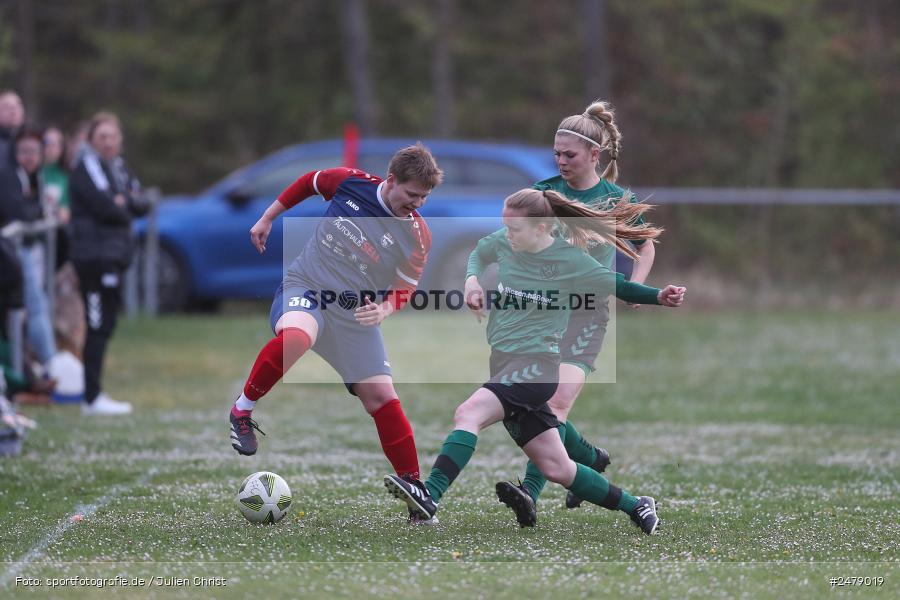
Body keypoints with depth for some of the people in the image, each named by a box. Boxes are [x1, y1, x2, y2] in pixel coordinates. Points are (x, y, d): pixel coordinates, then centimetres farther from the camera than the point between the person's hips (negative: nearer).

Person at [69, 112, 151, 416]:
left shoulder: (119, 167, 18)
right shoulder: (87, 168, -8)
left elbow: (143, 205, 12)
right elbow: (105, 206, -18)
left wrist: (127, 201, -7)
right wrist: (126, 212, 0)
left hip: (115, 254, 9)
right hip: (95, 252, -9)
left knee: (105, 323, 11)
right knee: (99, 325, -11)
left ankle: (95, 394, 17)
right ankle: (92, 398, -11)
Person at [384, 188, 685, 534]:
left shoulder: (571, 262, -8)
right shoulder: (502, 244, 6)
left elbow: (618, 287, 3)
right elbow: (478, 253, 29)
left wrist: (659, 297, -12)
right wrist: (472, 278, 7)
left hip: (535, 363, -7)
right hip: (503, 362, 7)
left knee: (469, 414, -30)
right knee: (556, 469, 9)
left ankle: (430, 496, -43)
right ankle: (635, 508, 23)